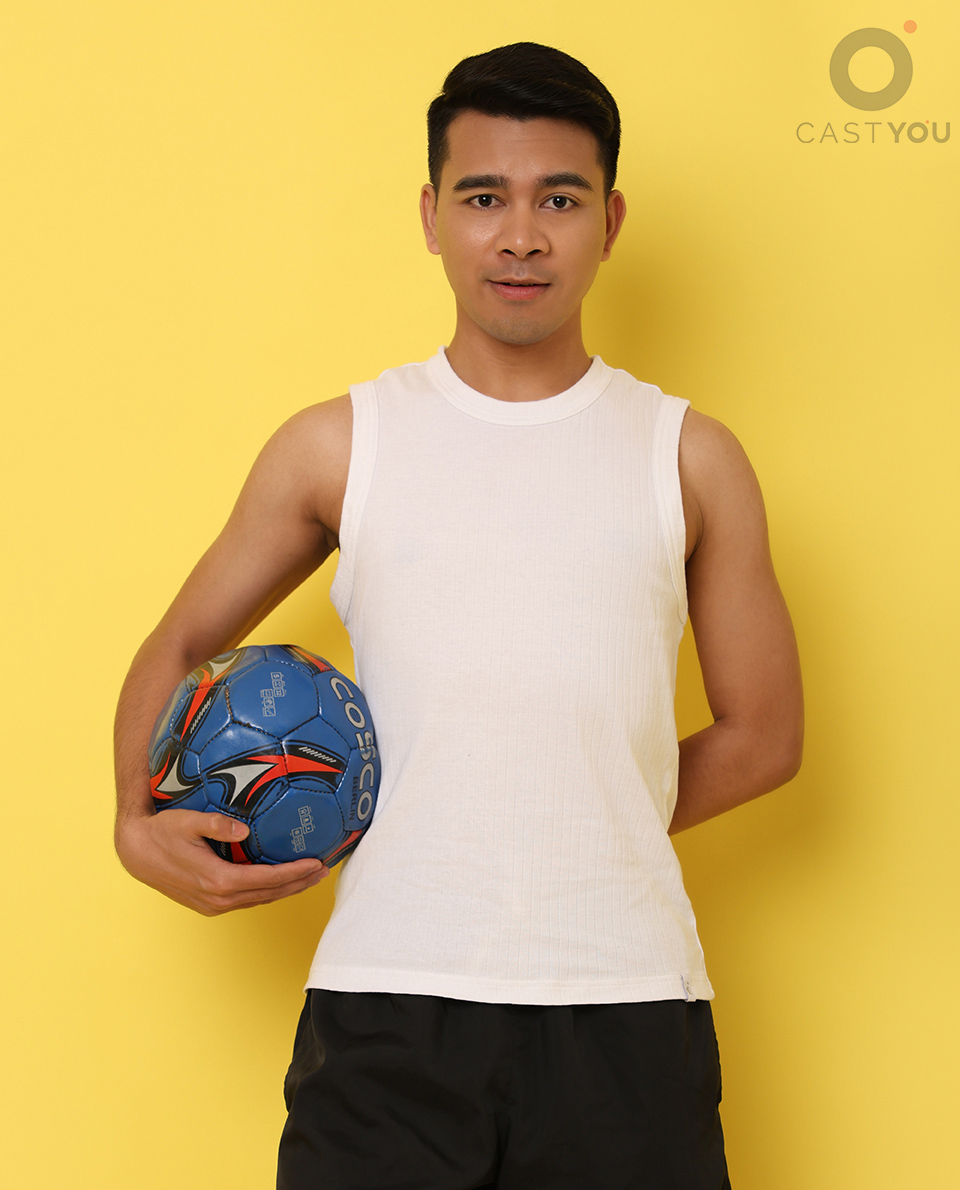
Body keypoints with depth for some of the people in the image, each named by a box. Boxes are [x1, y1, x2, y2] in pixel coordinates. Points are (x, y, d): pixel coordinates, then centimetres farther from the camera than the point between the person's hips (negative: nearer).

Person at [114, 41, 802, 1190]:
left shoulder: (688, 458, 8)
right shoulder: (337, 447, 7)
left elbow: (762, 735, 12)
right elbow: (179, 647, 17)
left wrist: (583, 832, 1)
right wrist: (139, 818, -1)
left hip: (624, 1002, 1)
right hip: (387, 1003, 0)